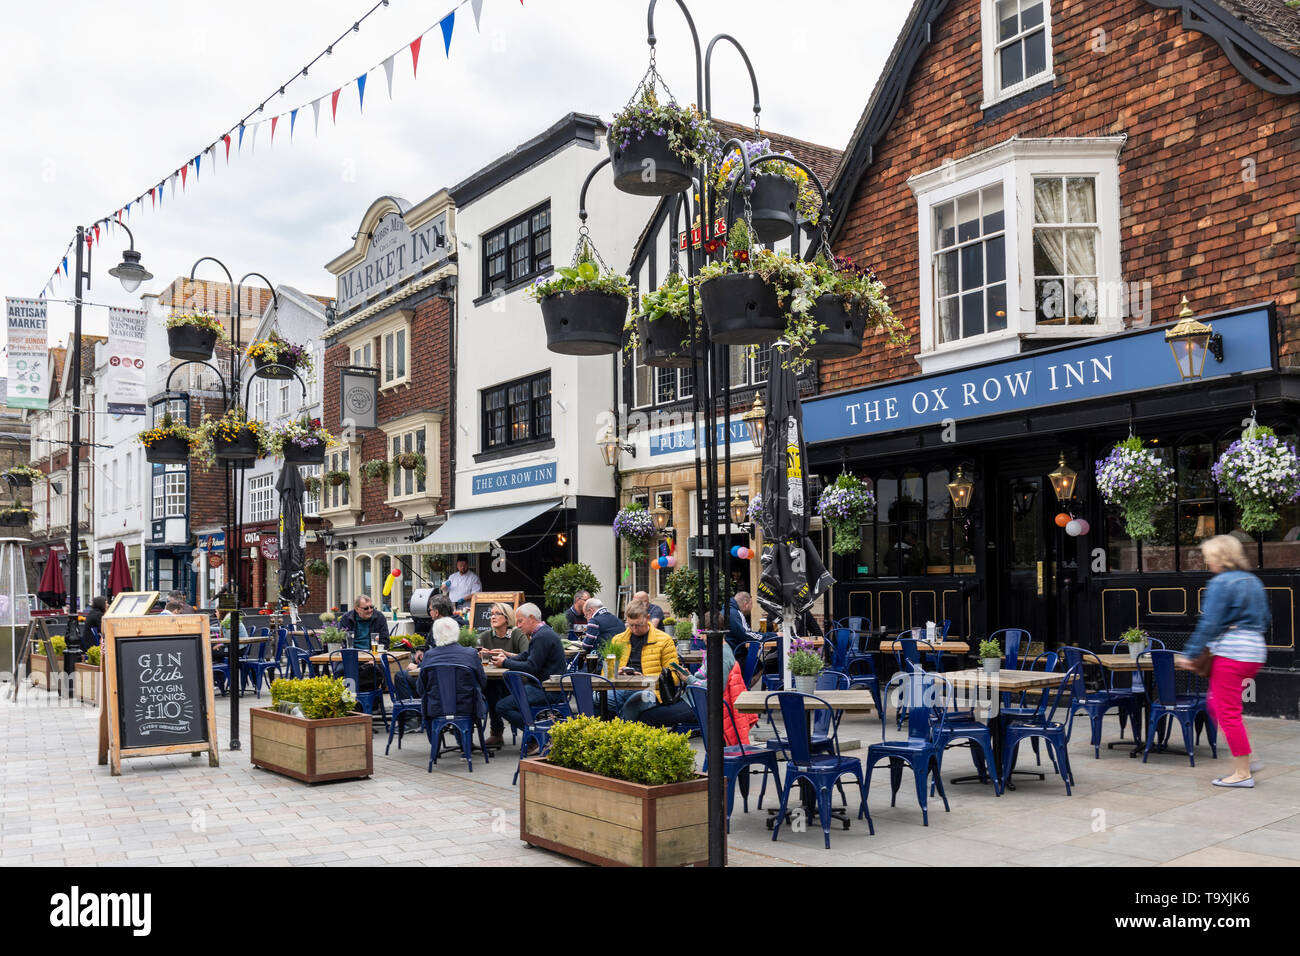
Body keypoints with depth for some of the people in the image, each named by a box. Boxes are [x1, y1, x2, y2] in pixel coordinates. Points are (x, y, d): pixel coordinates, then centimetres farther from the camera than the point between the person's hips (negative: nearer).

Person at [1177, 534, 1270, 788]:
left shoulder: (1220, 583, -12)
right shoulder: (1254, 581, 14)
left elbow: (1209, 624, -15)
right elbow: (1265, 619, 20)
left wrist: (1190, 654, -11)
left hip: (1230, 653, -9)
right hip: (1255, 652, 9)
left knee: (1228, 712, -1)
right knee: (1215, 705, 19)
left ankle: (1242, 773, 3)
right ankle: (1244, 761, 18)